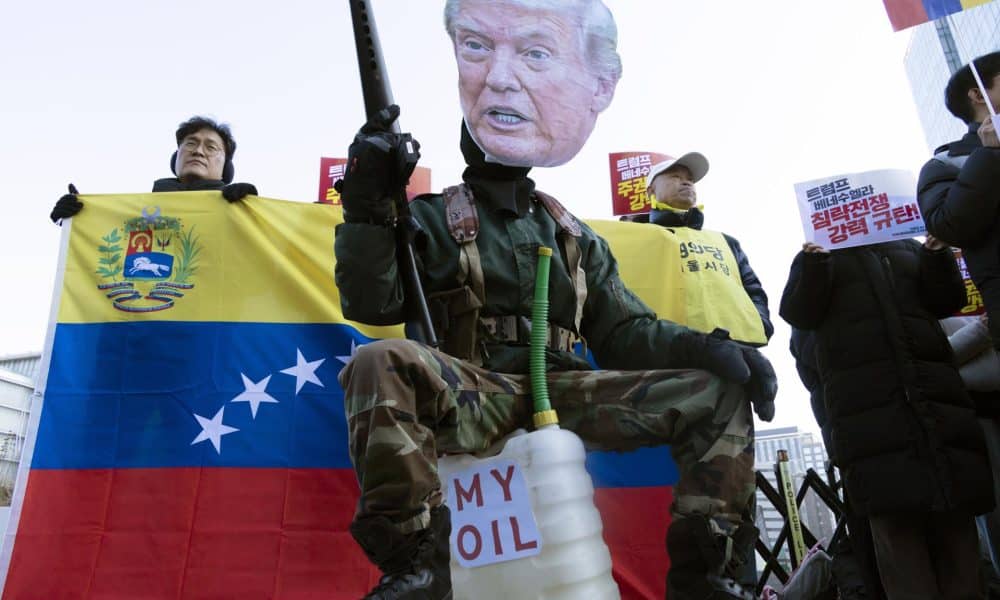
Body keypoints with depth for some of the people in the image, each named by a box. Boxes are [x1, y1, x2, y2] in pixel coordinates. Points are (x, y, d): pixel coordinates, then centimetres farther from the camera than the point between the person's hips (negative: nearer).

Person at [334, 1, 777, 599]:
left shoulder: (577, 238, 20)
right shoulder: (430, 219, 10)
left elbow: (625, 333, 14)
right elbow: (371, 304, -4)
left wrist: (708, 347, -4)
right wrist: (368, 206, -17)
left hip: (564, 394, 4)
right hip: (467, 396, -3)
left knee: (719, 392, -7)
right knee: (381, 363, -35)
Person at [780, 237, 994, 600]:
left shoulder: (910, 248, 25)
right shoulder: (815, 255, 17)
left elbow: (948, 300, 17)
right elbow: (797, 313, 3)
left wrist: (938, 255, -1)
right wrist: (813, 264, -14)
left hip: (936, 392, 4)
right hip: (867, 403, -3)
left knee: (954, 523, 0)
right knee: (895, 522, -10)